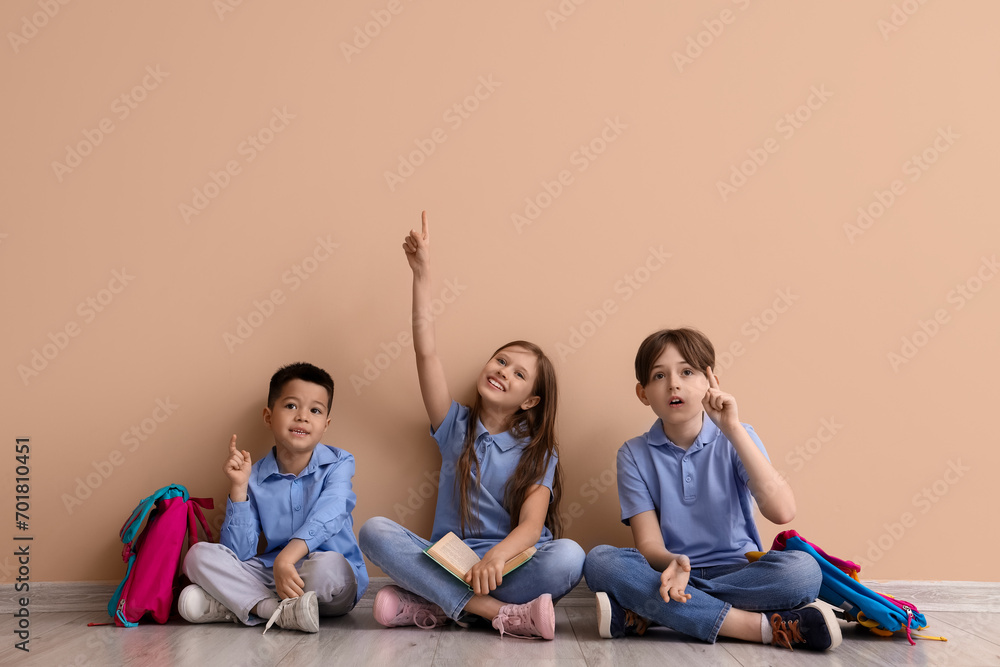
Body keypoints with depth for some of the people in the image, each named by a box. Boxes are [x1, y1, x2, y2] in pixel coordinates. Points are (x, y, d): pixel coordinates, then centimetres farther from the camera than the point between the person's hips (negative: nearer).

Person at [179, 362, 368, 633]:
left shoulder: (338, 464, -1)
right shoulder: (255, 477, 4)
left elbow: (326, 517, -21)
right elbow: (238, 555, -3)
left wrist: (286, 557, -37)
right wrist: (238, 487, -11)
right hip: (270, 573, 3)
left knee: (328, 566, -37)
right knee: (200, 554, -12)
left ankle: (229, 604, -19)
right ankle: (282, 611, -26)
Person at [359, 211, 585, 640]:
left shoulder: (538, 453, 4)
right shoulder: (455, 427, 10)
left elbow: (532, 524, -12)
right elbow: (426, 351, -1)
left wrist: (497, 557, -34)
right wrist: (422, 272, -5)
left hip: (511, 567, -1)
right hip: (445, 563, 1)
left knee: (568, 557, -32)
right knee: (374, 531, -25)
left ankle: (432, 607, -27)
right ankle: (500, 614, -32)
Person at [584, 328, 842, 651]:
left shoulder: (735, 439, 1)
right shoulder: (635, 454, 2)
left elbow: (782, 511, -16)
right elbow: (648, 543, -5)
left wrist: (733, 429, -20)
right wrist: (674, 562, -30)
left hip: (737, 571, 0)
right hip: (670, 573, 0)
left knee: (802, 569, -30)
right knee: (600, 561, -29)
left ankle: (643, 614, -27)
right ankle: (760, 626, -29)